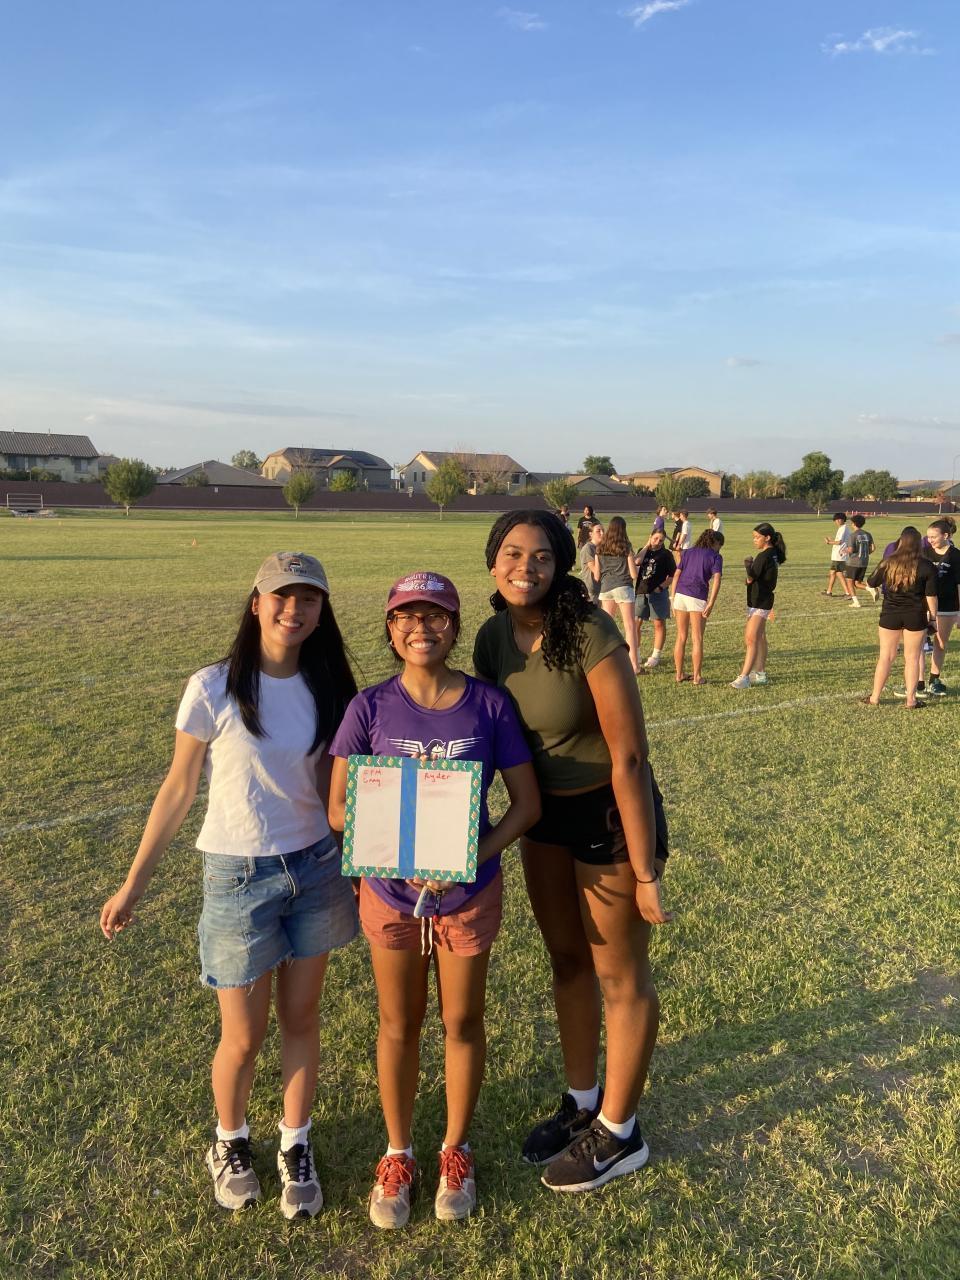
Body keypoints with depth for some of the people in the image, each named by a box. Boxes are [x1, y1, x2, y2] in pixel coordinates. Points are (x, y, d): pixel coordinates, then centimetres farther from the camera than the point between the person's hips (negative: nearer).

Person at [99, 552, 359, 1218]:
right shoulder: (215, 688, -14)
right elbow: (178, 789, -6)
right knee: (244, 1037, 11)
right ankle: (230, 1140, 41)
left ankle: (295, 1146, 38)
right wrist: (134, 884, -2)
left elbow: (330, 784, 6)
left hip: (316, 868, 3)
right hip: (239, 877, -3)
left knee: (301, 1018, 15)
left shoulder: (329, 688, -3)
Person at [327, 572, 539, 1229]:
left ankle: (457, 1150, 43)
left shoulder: (489, 704, -13)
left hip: (470, 894, 0)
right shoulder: (370, 708, -12)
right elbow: (339, 809, -9)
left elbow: (527, 803, -9)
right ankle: (398, 1154, 42)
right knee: (400, 1026, 18)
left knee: (462, 1023, 18)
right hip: (390, 892, 1)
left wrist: (468, 858, -23)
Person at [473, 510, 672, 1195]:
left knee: (620, 976, 11)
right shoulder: (492, 638, -5)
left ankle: (619, 1133, 33)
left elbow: (630, 757, -24)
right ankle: (582, 1104, 43)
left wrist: (645, 872, -20)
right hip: (545, 812, 7)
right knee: (567, 962, 21)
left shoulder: (591, 634, -25)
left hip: (610, 812, -7)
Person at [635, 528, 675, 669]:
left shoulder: (666, 554, 1)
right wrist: (647, 546, -5)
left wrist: (660, 587, -11)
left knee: (659, 623, 1)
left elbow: (672, 575, -1)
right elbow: (637, 562, -11)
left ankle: (656, 656, 8)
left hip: (658, 593, -3)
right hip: (641, 592, 3)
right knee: (636, 622, 2)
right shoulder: (643, 551, 11)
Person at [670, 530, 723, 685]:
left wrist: (672, 598, 13)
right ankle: (697, 677, 9)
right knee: (697, 639, 5)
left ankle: (679, 675, 18)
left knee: (681, 637, 13)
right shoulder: (715, 556, 6)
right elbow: (716, 579, -8)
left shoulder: (687, 552, 18)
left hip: (680, 595, 4)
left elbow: (676, 575, 11)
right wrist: (711, 604, -11)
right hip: (698, 597, -4)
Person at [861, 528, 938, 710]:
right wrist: (933, 617, 3)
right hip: (915, 617, -1)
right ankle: (911, 700, 12)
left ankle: (874, 698, 14)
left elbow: (871, 583, 8)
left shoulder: (887, 563, -5)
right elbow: (931, 596, -7)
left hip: (890, 615, 1)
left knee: (885, 657, 10)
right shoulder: (926, 566, -9)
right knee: (912, 658, 8)